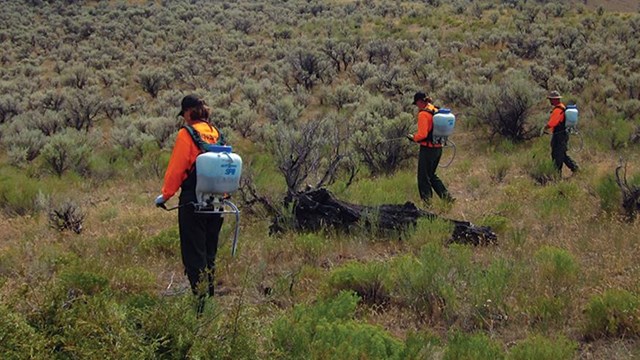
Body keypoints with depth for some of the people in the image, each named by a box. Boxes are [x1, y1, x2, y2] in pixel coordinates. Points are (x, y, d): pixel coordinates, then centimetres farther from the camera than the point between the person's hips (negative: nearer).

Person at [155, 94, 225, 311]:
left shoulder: (187, 134, -9)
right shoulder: (216, 134, 8)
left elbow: (176, 168, -11)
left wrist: (166, 194, 0)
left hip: (193, 201, -6)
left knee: (194, 254, -2)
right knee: (209, 253, 16)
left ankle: (201, 301, -6)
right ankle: (209, 295, 21)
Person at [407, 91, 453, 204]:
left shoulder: (423, 114, -17)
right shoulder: (436, 111, 10)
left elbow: (422, 134, -22)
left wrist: (413, 137, -3)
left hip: (427, 148, -8)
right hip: (438, 148, 8)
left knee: (424, 178, 3)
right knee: (432, 175, 21)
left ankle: (427, 201, 6)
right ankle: (447, 197, 14)